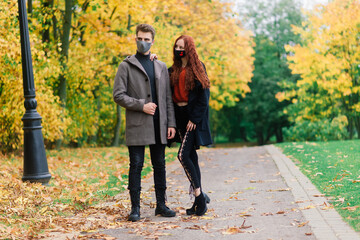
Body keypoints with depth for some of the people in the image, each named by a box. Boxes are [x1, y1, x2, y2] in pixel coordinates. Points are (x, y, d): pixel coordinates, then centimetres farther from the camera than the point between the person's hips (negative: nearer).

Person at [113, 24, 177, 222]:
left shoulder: (161, 67, 14)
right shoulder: (126, 66, 1)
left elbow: (168, 98, 13)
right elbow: (118, 95, -6)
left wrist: (171, 123, 5)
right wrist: (141, 105, -13)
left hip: (159, 125, 4)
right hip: (137, 125, -4)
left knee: (160, 165, 8)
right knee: (136, 166, -2)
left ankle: (161, 205, 16)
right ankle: (135, 207, 5)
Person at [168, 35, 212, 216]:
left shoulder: (197, 67, -5)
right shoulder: (173, 70, 14)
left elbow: (203, 95, -9)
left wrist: (194, 118, -15)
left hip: (193, 115, -7)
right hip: (179, 116, 7)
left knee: (183, 155, -16)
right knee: (191, 156, 8)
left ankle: (199, 195, -8)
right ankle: (200, 199, 14)